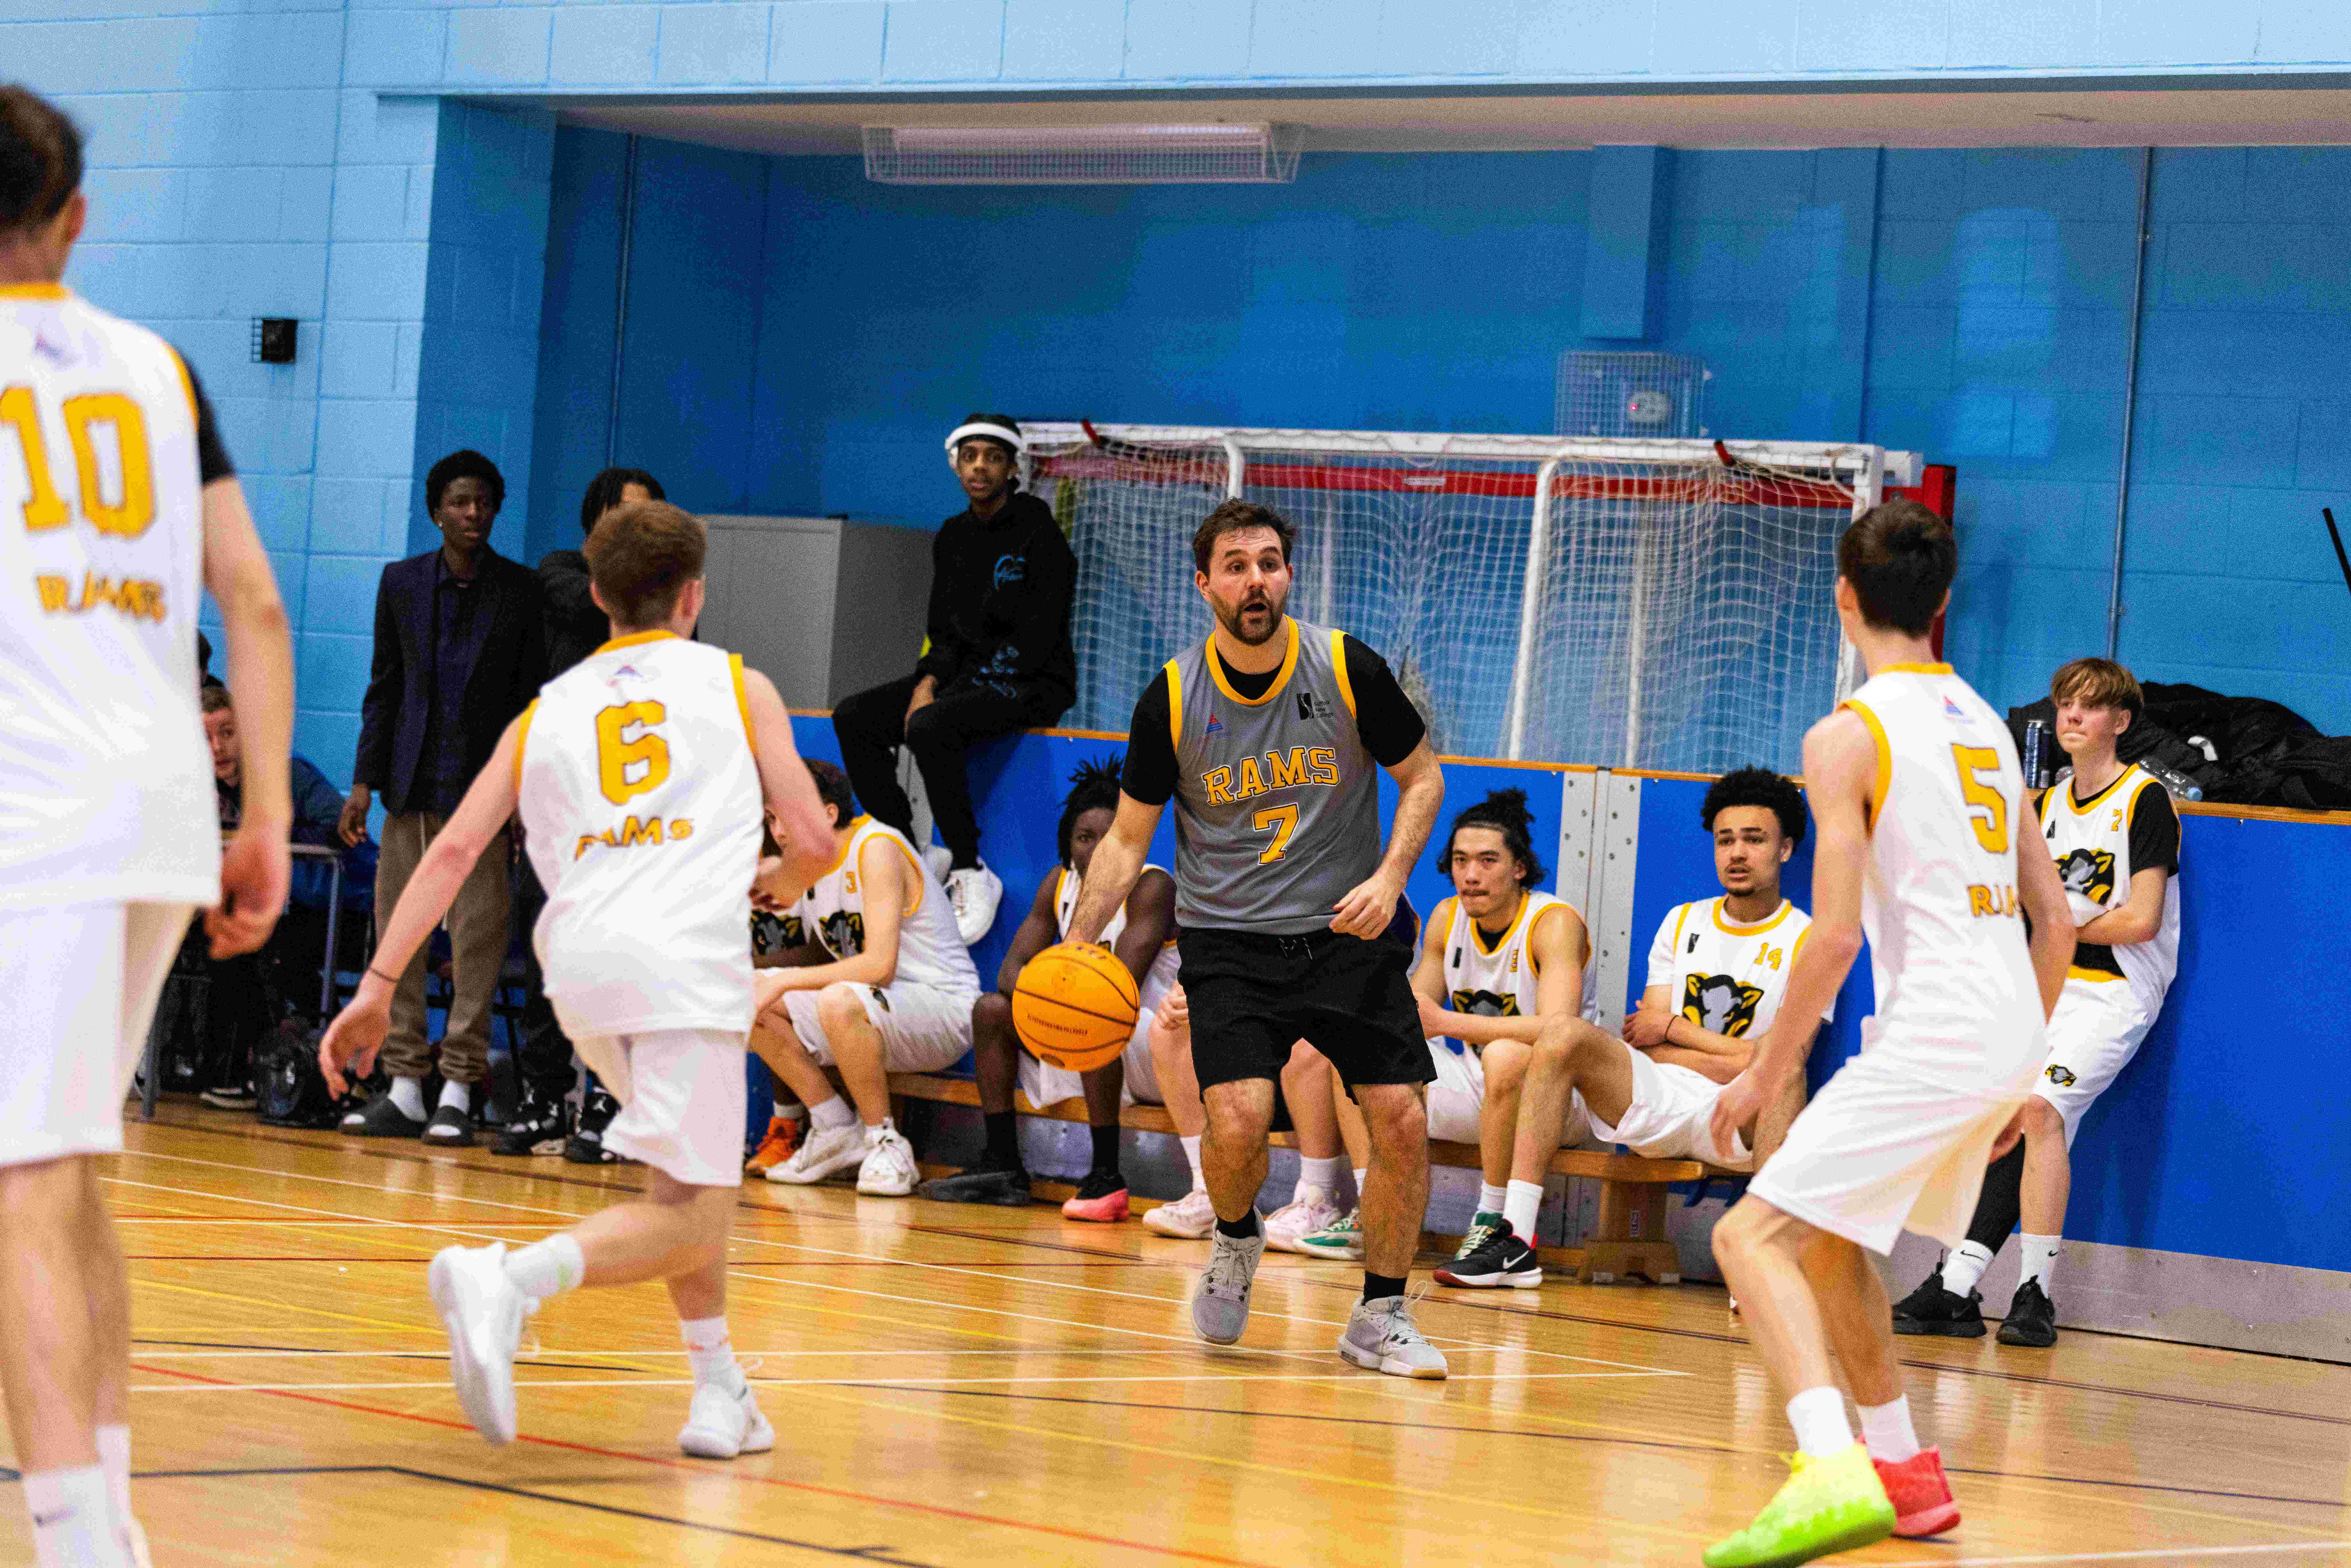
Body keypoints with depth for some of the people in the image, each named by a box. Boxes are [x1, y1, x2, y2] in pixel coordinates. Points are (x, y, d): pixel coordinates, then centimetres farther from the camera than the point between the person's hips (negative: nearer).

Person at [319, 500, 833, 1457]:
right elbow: (812, 840, 9)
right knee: (687, 1222, -7)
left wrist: (379, 986, 9)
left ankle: (720, 1393, 22)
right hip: (688, 954, -5)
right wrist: (770, 882, 32)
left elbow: (454, 850, 12)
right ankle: (509, 1282, -32)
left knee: (691, 1178, 26)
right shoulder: (738, 685, 16)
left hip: (580, 961, 5)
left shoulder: (547, 710, 23)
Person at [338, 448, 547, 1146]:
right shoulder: (402, 583, 9)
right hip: (413, 787, 3)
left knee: (477, 940, -5)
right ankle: (405, 1088, 8)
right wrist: (365, 781, 6)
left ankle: (458, 1089, 0)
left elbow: (533, 696, 2)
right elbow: (384, 688, 12)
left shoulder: (522, 591, 2)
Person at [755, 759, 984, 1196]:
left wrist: (786, 980, -24)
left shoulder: (876, 849, -19)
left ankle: (886, 1143, -19)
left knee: (838, 1002, -38)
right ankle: (835, 1129, 5)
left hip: (945, 1008, -9)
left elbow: (879, 965, -28)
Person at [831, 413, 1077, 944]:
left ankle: (971, 875, -26)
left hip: (1035, 685, -8)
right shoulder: (953, 537, 13)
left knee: (930, 729, -34)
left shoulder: (1038, 533, -10)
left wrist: (958, 693, -18)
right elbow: (945, 632, 16)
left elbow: (1036, 640, -15)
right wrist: (929, 682, -6)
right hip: (967, 679, 8)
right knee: (853, 719, -7)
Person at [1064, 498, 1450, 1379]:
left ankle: (1380, 1316, 9)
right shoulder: (1172, 700, -5)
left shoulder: (1350, 670, -7)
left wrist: (1390, 878, -11)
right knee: (1239, 1119, -20)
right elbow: (1128, 839, 4)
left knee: (1402, 1120, -9)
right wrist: (1077, 944, -8)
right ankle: (1235, 1241, 14)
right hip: (1228, 941, -1)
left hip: (1347, 934, 1)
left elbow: (1421, 778, 5)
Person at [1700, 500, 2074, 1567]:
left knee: (1754, 1236, -8)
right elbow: (2057, 921, 18)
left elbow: (1835, 935, -13)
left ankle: (1832, 1475, -27)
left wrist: (1769, 1071, -3)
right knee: (1826, 1236, 25)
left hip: (1931, 1037, -8)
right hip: (2009, 1036, 8)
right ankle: (1907, 1475, 30)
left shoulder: (1848, 737, -7)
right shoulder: (1985, 724, 17)